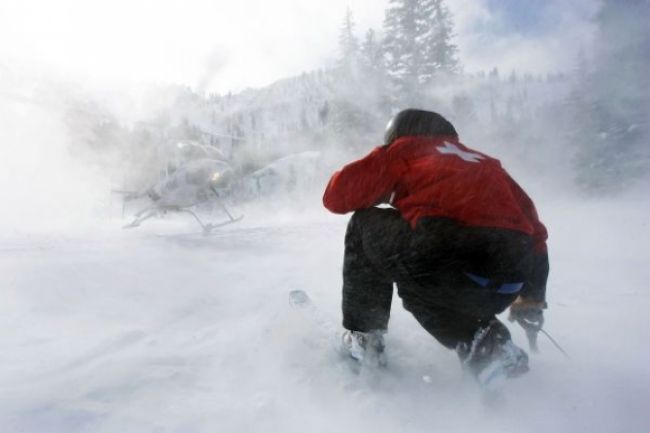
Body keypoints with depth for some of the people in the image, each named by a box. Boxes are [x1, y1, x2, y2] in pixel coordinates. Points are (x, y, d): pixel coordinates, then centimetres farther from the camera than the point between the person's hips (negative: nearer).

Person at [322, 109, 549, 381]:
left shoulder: (404, 148, 20)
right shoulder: (486, 164, 33)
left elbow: (337, 196, 17)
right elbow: (533, 228, 29)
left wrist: (381, 192, 38)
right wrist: (533, 298, 39)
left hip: (444, 252, -6)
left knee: (365, 225, 22)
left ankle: (362, 339, 19)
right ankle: (482, 339, 12)